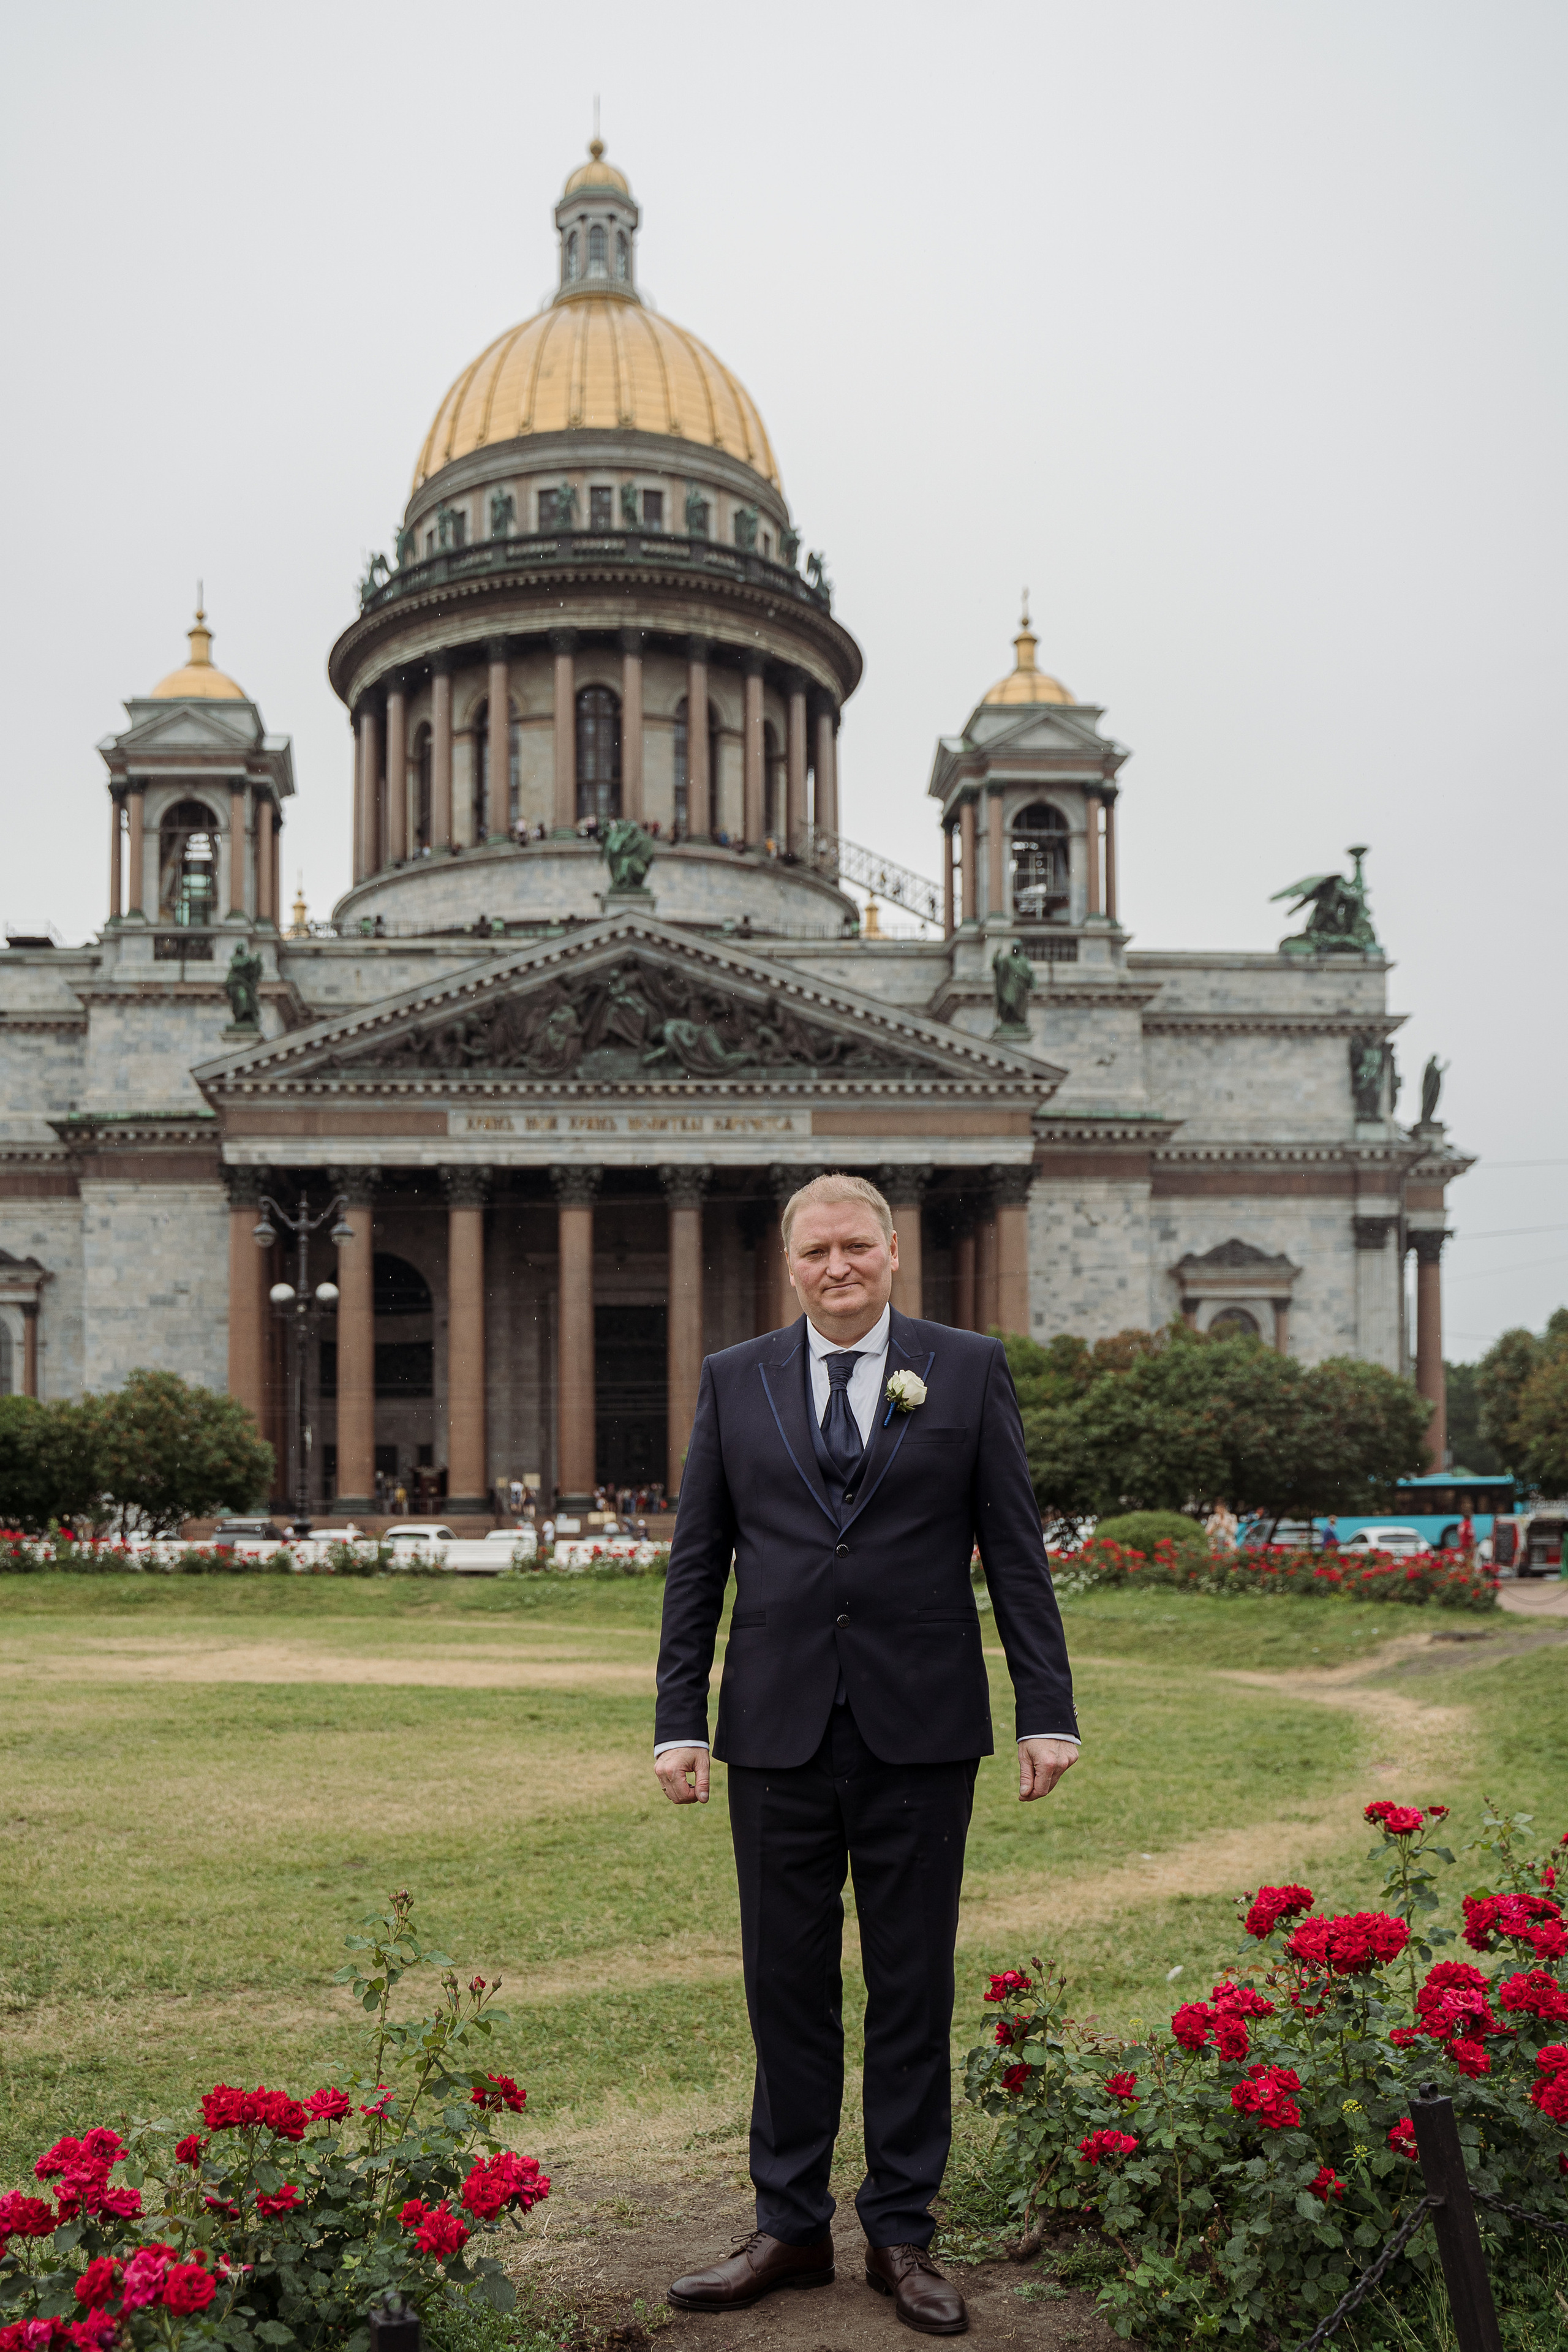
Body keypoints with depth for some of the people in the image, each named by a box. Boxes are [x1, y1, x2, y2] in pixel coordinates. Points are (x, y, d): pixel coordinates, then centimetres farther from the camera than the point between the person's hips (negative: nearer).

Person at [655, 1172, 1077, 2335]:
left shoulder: (970, 1369, 2)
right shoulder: (734, 1380, 6)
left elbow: (1017, 1551, 2)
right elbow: (697, 1563, 7)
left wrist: (1047, 1709, -3)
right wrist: (681, 1719, 2)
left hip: (921, 1734, -1)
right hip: (779, 1733, 1)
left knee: (913, 1989, 8)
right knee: (787, 1986, 10)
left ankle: (903, 2235, 22)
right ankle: (792, 2228, 24)